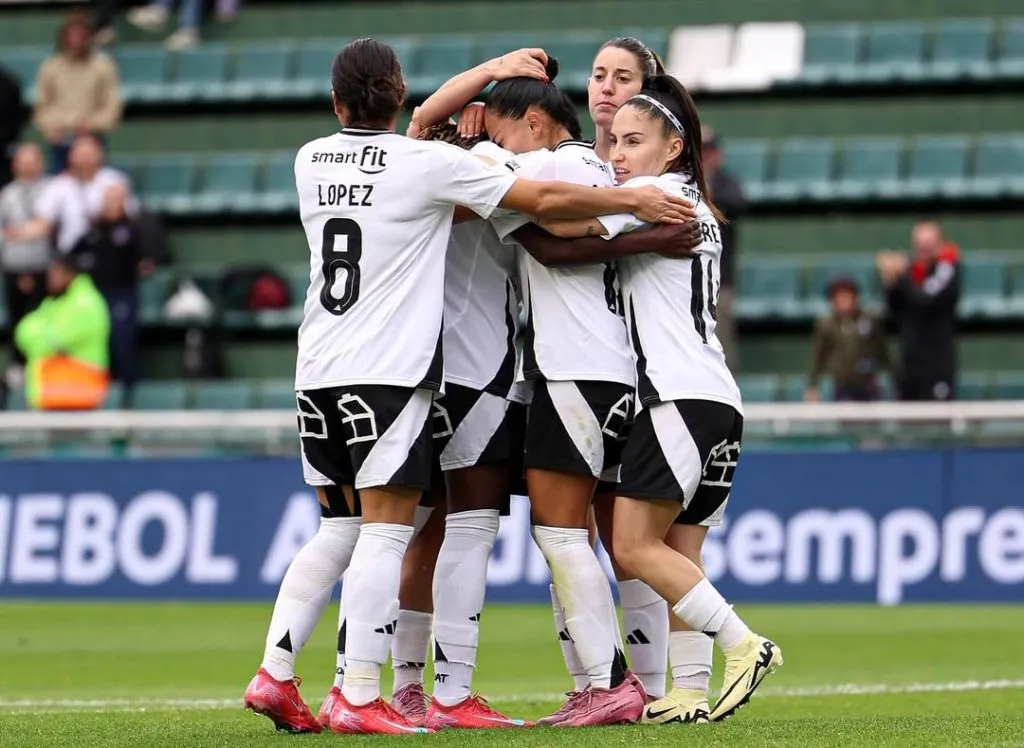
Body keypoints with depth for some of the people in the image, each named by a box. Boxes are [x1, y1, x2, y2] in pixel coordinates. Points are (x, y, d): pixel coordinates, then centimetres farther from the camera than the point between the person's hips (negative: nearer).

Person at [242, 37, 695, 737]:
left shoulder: (311, 160, 9)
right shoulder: (427, 163, -8)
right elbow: (545, 200, -6)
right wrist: (635, 199, 6)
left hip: (319, 368, 6)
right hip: (389, 369, -6)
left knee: (340, 530, 16)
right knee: (385, 532, -5)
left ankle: (274, 673, 10)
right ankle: (359, 698, -9)